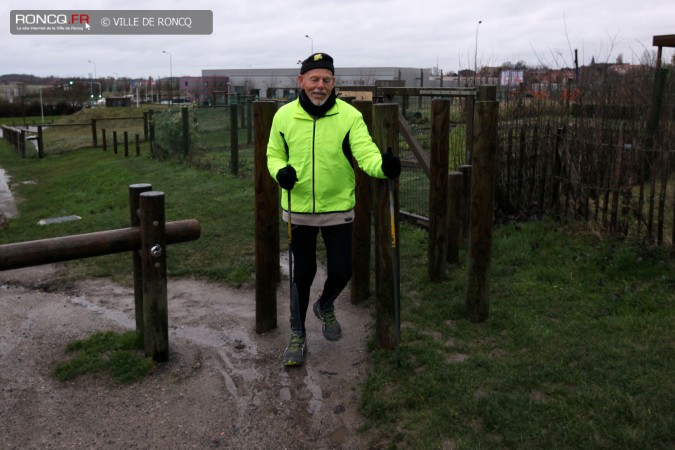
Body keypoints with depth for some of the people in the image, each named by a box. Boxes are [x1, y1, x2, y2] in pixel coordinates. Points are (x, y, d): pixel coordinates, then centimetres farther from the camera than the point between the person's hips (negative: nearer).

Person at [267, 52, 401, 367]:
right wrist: (280, 171, -15)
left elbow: (365, 151, -20)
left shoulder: (349, 115, -9)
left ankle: (325, 307, 41)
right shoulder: (284, 115, -3)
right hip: (298, 209, 1)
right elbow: (274, 154, 8)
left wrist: (383, 165, -42)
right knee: (303, 273, 11)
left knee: (341, 271, 6)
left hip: (338, 208, 0)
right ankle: (297, 335, 30)